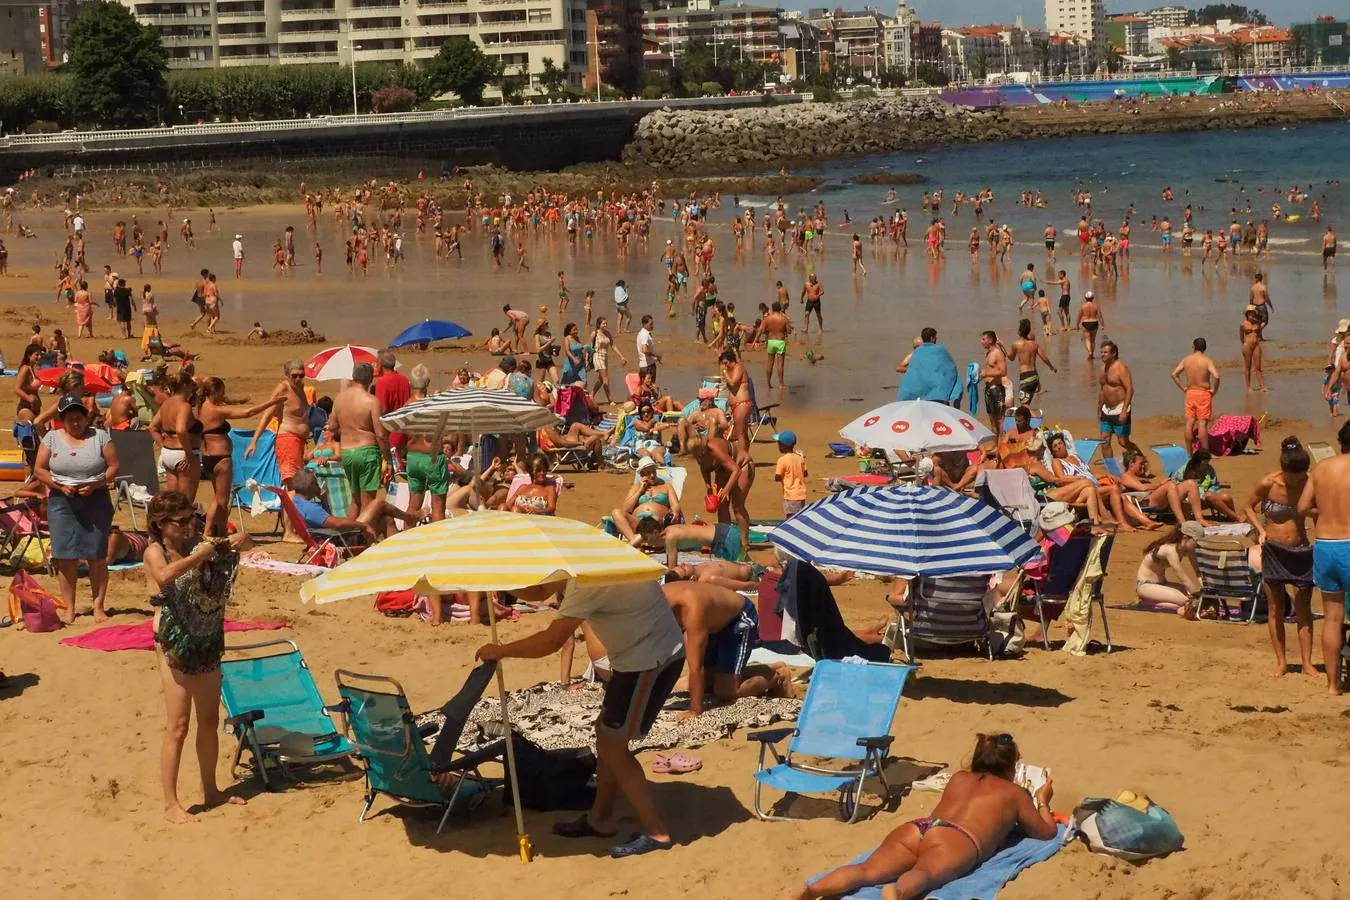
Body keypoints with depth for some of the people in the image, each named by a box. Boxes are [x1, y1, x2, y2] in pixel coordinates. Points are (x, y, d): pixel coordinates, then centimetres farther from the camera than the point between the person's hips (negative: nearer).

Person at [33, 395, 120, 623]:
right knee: (65, 557, -2)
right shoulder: (52, 438, 6)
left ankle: (98, 606, 8)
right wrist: (60, 486, -10)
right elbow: (39, 470, 5)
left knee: (97, 557, -1)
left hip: (95, 501, -1)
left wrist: (96, 484, -13)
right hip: (62, 503, 1)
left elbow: (115, 466, 1)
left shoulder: (99, 437, 3)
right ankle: (69, 608, 5)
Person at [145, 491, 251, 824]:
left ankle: (210, 790, 30)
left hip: (208, 642, 7)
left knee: (209, 721, 16)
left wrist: (236, 542, -8)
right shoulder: (155, 551, -11)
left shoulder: (197, 543, 6)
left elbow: (241, 543, 14)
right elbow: (164, 575, -34)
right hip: (176, 644, -7)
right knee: (178, 727, -5)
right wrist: (199, 556, -27)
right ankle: (171, 804, 0)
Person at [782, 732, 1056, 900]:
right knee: (923, 875, -36)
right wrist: (1043, 802, 55)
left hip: (916, 827, 5)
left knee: (868, 871, -19)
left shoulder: (959, 778, 39)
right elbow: (1046, 832, 37)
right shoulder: (1015, 792, 26)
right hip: (957, 841, -5)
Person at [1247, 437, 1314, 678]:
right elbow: (1249, 507, 5)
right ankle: (1281, 662, 14)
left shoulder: (1309, 484, -6)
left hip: (1301, 551, 1)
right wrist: (1260, 530, -9)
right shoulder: (1268, 484, -11)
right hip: (1274, 551, -1)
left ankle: (1307, 663, 8)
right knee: (1275, 608, 5)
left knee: (1303, 608, 3)